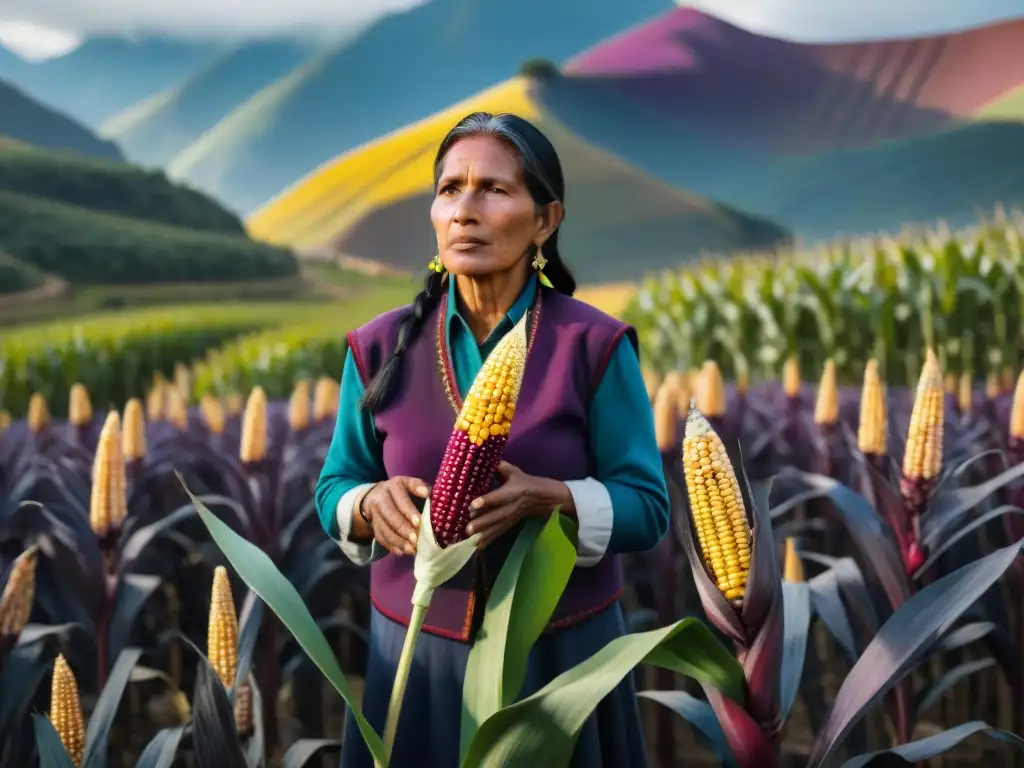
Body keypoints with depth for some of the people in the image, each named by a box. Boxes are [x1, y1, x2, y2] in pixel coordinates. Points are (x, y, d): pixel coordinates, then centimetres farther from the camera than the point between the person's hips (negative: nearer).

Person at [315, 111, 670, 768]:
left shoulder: (595, 346, -9)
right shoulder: (382, 346, -3)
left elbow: (647, 508, -9)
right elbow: (335, 491, 4)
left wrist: (546, 498, -26)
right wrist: (374, 503, -19)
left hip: (563, 655, -1)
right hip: (418, 652, 2)